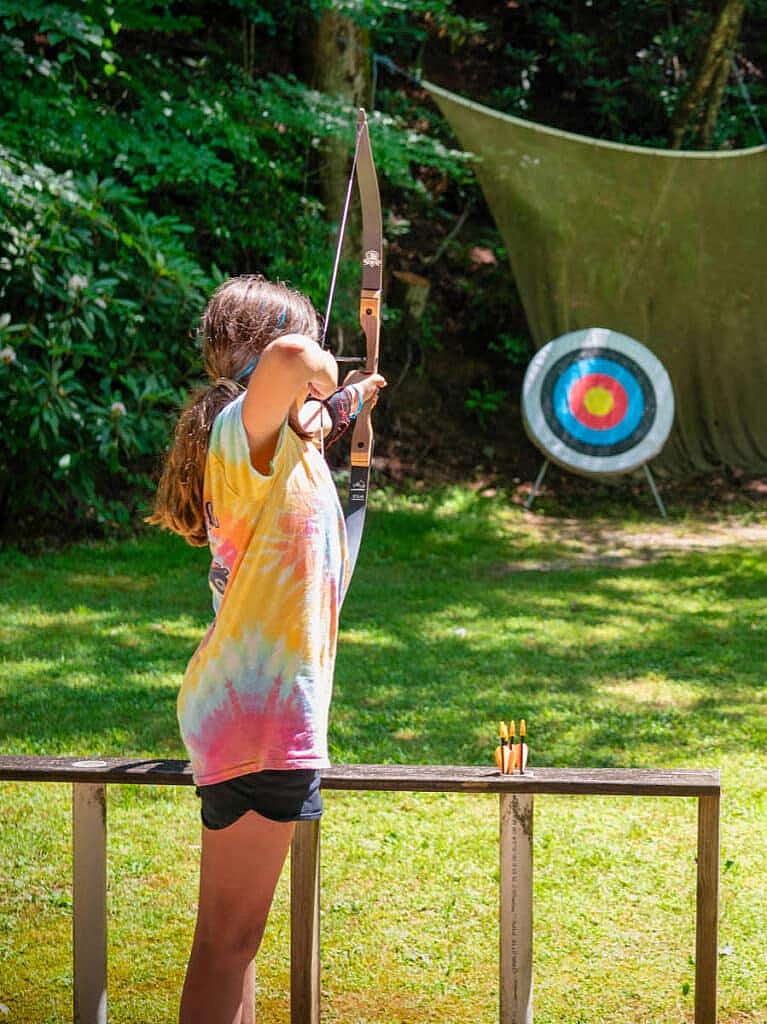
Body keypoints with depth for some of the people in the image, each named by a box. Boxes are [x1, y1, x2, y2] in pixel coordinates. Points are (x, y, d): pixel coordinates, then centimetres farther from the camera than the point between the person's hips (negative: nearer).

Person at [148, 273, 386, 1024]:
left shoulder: (278, 437, 14)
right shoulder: (246, 429, -16)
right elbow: (288, 359, -39)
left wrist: (339, 407, 48)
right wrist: (318, 369, -19)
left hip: (258, 705, 10)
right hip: (258, 714, -10)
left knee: (234, 933, 18)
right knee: (228, 939, -6)